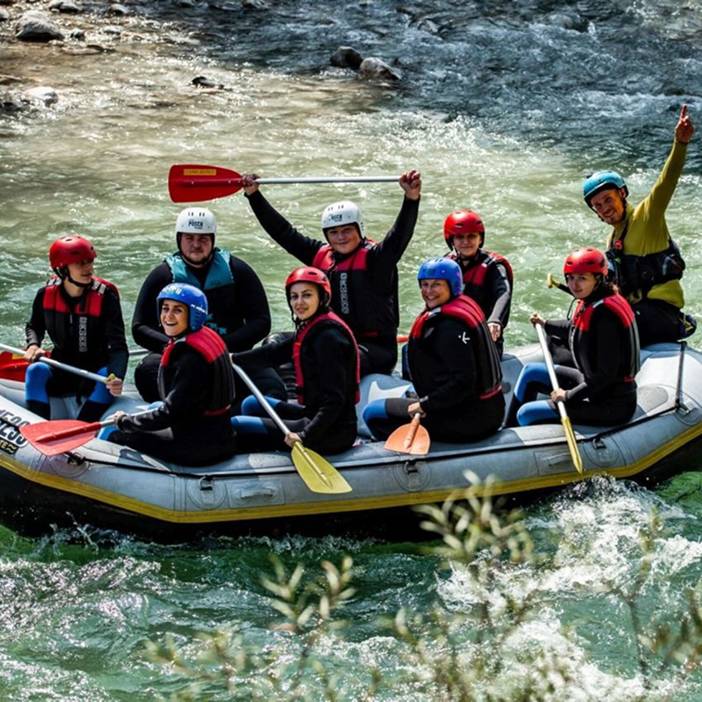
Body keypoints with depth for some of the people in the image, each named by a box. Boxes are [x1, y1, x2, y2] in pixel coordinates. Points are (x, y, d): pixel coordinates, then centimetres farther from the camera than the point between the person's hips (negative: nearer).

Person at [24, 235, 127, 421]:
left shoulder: (105, 296, -15)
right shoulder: (46, 295, -6)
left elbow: (118, 346, -20)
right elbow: (34, 327, 15)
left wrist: (116, 377, -39)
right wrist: (33, 345, -9)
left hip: (95, 373, -2)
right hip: (61, 374, 2)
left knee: (107, 377, -34)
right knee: (36, 371, -27)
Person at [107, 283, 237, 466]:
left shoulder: (190, 357, -23)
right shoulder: (208, 336, 7)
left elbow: (169, 414, -20)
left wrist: (124, 421, -7)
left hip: (201, 447, -10)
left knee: (116, 438, -2)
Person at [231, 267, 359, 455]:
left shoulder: (329, 336, -20)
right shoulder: (309, 329, 8)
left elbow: (334, 401, -25)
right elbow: (275, 352, 25)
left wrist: (306, 436, -33)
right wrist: (234, 359, 33)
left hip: (332, 432, -10)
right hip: (315, 416, 10)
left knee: (236, 426, -7)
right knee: (251, 405, 28)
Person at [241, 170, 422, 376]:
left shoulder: (375, 258, -6)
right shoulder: (321, 256, 11)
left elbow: (400, 235, -23)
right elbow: (284, 232, 15)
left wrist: (411, 199, -41)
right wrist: (254, 196, 13)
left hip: (376, 347, -7)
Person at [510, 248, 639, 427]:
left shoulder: (604, 314, -27)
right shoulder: (590, 302, 1)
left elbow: (606, 374, -27)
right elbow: (575, 327, 27)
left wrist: (569, 395, -20)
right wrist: (545, 325, 38)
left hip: (612, 404, -10)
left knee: (527, 415, -9)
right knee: (530, 372, 21)